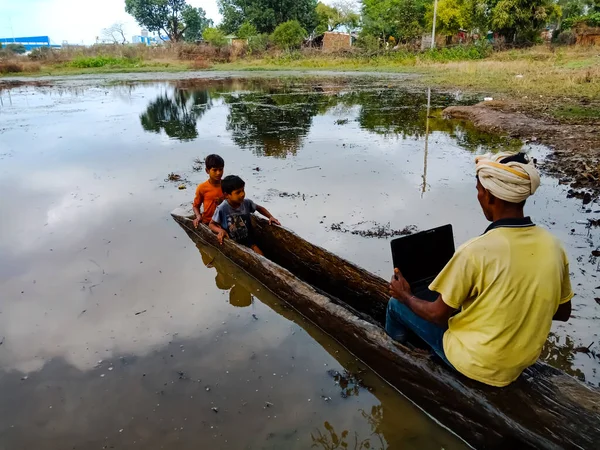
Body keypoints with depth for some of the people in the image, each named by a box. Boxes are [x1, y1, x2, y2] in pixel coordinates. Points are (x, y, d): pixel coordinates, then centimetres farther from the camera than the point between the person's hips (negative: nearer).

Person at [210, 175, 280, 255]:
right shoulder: (222, 209, -19)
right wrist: (220, 230, -26)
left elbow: (259, 208, 13)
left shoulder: (246, 203, -8)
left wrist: (270, 217, -1)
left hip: (247, 240, 4)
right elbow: (212, 224, -6)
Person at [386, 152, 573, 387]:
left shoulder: (475, 251, -29)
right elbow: (562, 312, 4)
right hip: (523, 361, 6)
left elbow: (439, 315, -17)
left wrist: (406, 297, 2)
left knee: (396, 304, 12)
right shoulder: (553, 246, -11)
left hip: (476, 363, -6)